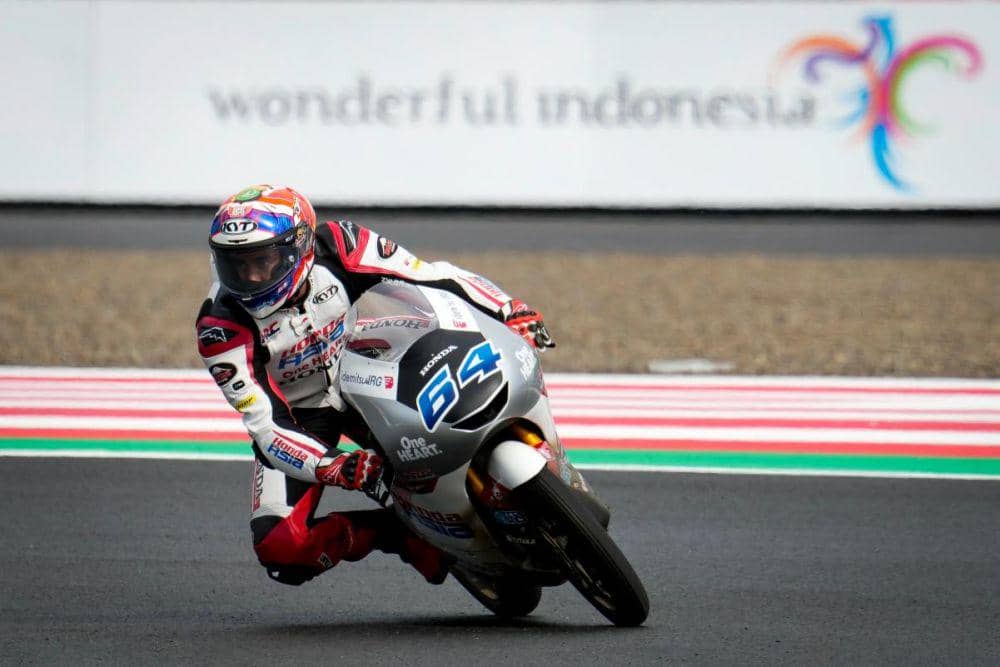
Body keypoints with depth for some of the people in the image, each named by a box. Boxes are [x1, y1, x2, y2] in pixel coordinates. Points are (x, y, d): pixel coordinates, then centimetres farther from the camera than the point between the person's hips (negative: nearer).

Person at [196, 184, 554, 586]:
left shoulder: (337, 248, -24)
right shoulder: (222, 327, -26)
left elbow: (433, 278, -15)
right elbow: (265, 421, -28)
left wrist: (511, 313, -23)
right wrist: (331, 467, -43)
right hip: (298, 417, -2)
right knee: (279, 547, -23)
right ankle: (395, 534, -9)